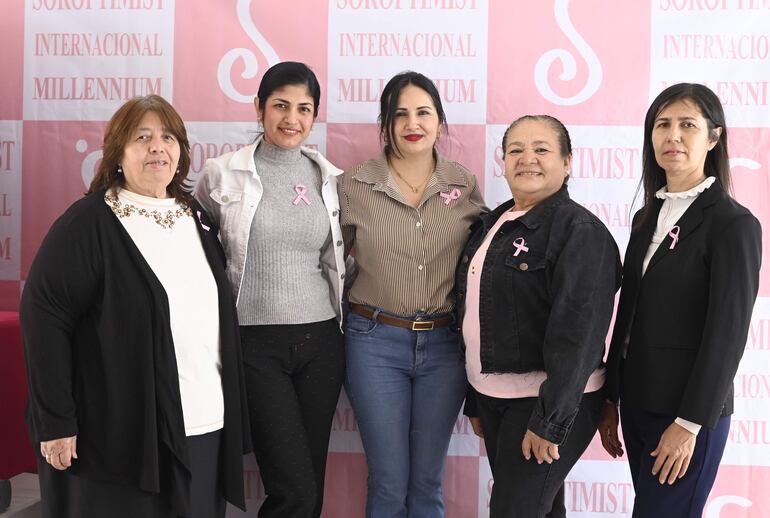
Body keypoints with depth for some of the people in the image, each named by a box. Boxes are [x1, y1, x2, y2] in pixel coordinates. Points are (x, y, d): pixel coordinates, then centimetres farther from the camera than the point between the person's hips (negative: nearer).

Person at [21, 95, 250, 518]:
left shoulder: (196, 216, 10)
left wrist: (229, 407, 13)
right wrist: (55, 421, -16)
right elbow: (44, 313, -14)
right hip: (120, 432, -6)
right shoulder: (89, 222, -9)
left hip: (205, 425, 6)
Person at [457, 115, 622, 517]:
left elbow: (577, 332, -20)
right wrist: (474, 402, 16)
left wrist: (550, 420, -22)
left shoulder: (581, 231, -14)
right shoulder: (493, 224, 10)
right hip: (493, 395, 7)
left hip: (550, 401, -7)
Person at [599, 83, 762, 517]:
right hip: (637, 403, 6)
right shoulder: (647, 218, 9)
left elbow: (727, 334, -14)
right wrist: (611, 400, 11)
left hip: (688, 411, -6)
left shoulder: (734, 224, -11)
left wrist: (689, 423, -15)